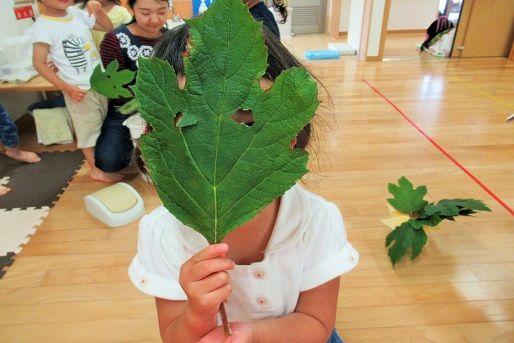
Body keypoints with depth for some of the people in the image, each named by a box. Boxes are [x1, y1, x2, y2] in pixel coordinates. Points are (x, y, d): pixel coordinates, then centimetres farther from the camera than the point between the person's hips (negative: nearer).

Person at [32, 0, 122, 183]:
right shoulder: (43, 26, -15)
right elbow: (39, 63, -15)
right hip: (80, 90, -6)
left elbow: (108, 28, 13)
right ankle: (96, 170, 21)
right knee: (89, 130, 6)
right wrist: (67, 88, -20)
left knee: (104, 125, 19)